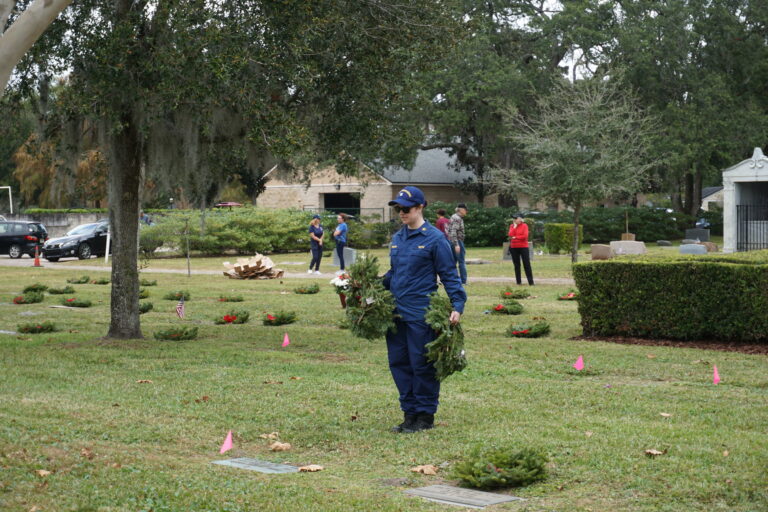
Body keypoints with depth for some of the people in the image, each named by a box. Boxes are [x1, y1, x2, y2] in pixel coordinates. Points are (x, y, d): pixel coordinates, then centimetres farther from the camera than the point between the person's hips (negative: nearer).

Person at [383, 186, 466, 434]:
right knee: (398, 363, 10)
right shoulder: (397, 238, 12)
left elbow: (449, 275, -8)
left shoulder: (434, 238, -9)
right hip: (396, 312, 7)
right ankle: (410, 413, 21)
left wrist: (457, 306, -16)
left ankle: (425, 416, 12)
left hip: (421, 315, -7)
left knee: (422, 365, 1)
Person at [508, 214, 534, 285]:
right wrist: (514, 227, -9)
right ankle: (518, 281, 13)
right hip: (514, 247, 4)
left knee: (527, 265, -4)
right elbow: (511, 235, -6)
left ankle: (531, 282, -5)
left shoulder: (524, 226, -3)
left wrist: (515, 237, -8)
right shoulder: (512, 226, 9)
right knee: (516, 265, 7)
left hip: (523, 247, -4)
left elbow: (525, 236, -13)